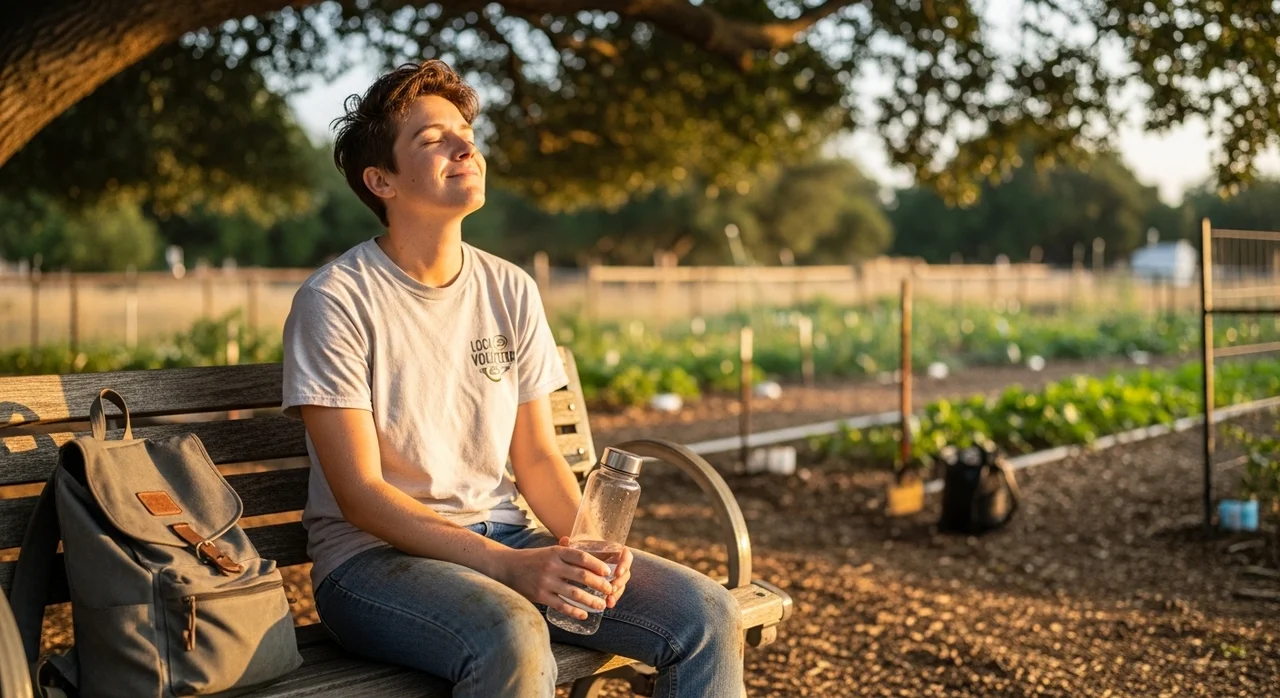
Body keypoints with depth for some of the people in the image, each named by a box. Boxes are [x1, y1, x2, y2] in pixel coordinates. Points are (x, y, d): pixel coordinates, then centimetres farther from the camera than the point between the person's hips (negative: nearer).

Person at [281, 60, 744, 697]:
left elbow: (536, 457, 9)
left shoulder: (511, 292, 6)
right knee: (513, 640, -38)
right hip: (373, 554, -5)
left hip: (503, 535, 5)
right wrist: (509, 565, -24)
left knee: (707, 614, -12)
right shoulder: (335, 301, -10)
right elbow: (360, 494, -14)